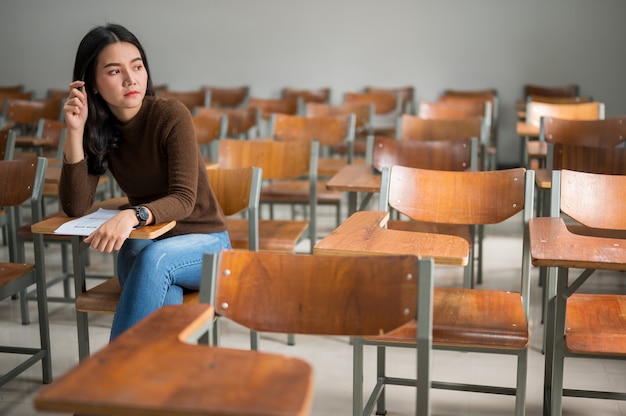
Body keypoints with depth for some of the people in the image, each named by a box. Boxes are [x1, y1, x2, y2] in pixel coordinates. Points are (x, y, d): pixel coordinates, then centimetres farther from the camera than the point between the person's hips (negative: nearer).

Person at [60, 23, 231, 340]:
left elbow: (184, 199, -22)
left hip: (204, 241, -2)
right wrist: (75, 131, -17)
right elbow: (75, 207, -9)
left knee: (154, 258, -37)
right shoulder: (97, 127, -2)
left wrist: (132, 215, -42)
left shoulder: (171, 115, -15)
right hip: (143, 242, 2)